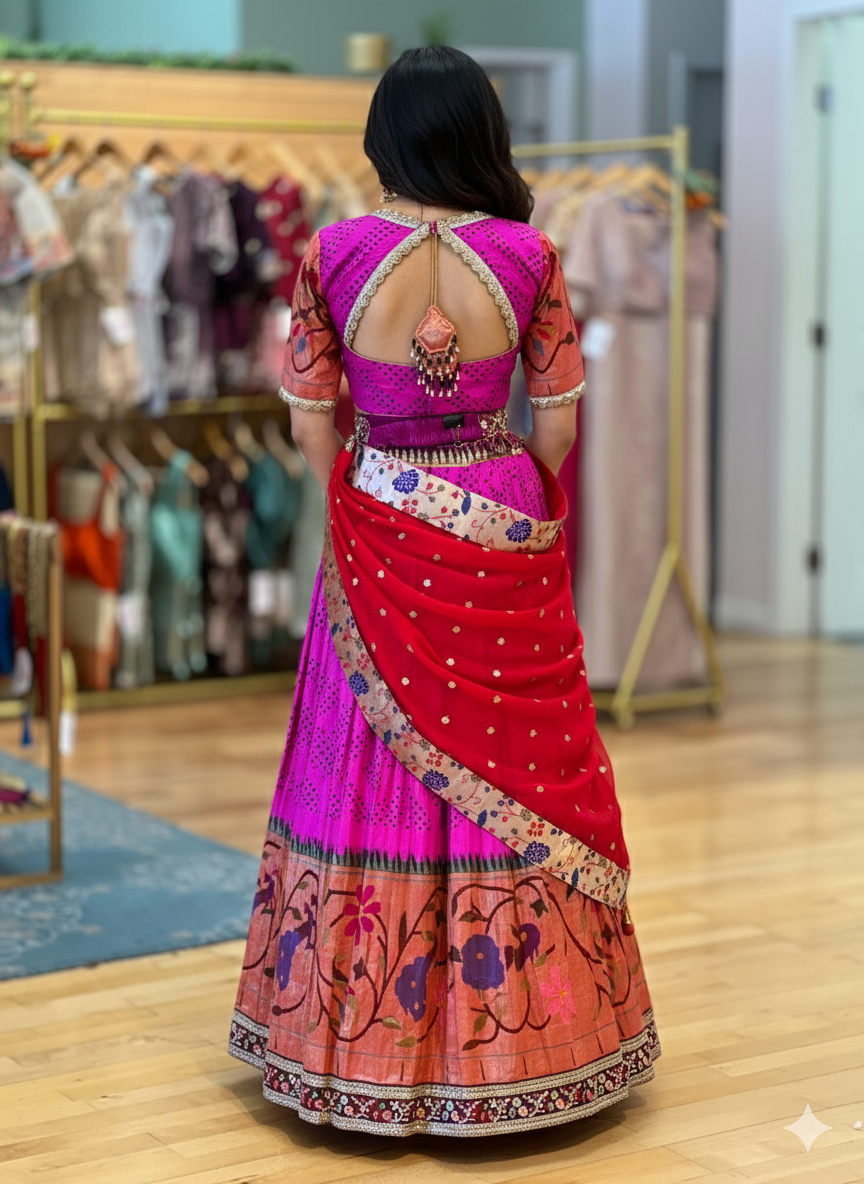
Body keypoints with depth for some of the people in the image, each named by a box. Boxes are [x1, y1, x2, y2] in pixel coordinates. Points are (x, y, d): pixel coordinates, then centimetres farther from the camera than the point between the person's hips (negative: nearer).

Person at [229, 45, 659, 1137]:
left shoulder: (331, 256, -9)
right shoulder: (528, 258, -8)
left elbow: (311, 426, -3)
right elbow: (557, 427, -2)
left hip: (379, 541, 0)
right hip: (503, 543, 0)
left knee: (371, 779, 10)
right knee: (512, 770, 10)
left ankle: (363, 1035, 21)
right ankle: (516, 1026, 21)